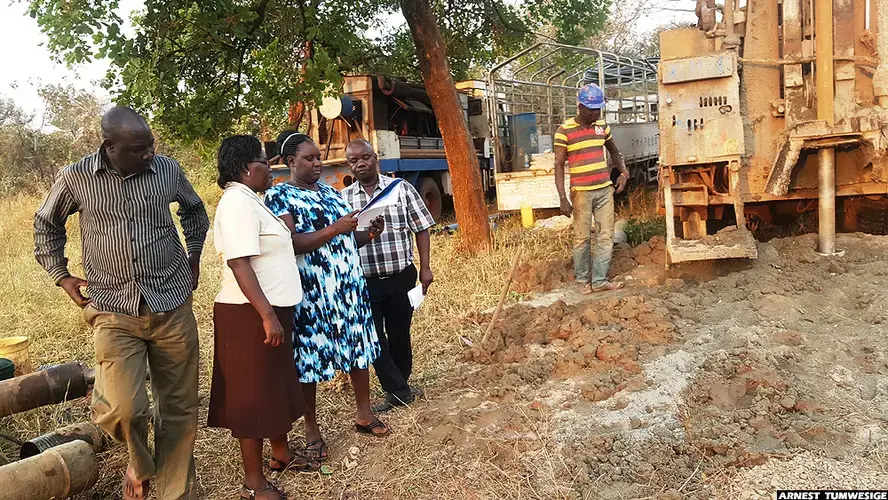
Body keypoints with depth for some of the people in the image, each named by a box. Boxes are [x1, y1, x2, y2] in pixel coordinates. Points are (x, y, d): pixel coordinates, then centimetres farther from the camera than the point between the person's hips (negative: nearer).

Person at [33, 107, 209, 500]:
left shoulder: (168, 170, 0)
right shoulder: (75, 178, -3)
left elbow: (195, 210, 21)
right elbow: (46, 225, 15)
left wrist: (194, 258, 17)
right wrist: (61, 276, 9)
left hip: (173, 306, 2)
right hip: (114, 310, -1)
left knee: (180, 407, 7)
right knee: (123, 408, -16)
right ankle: (139, 463, 20)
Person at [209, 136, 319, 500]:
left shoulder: (250, 200, 13)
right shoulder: (237, 203, -18)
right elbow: (239, 264, -26)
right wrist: (267, 315, -28)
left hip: (271, 308, 10)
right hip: (251, 314, -10)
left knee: (278, 384, 20)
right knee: (254, 394, 0)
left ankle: (281, 453, 37)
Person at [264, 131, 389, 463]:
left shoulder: (329, 191, 15)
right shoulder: (278, 196, -6)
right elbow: (292, 244, -19)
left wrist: (369, 233, 0)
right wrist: (335, 228, -26)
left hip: (350, 285, 6)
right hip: (312, 292, -6)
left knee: (359, 346, 12)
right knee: (309, 358, 3)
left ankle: (364, 413, 29)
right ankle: (312, 430, 18)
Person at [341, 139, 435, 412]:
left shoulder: (401, 188, -2)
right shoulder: (343, 198, 2)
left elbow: (421, 229, 1)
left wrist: (425, 268, -4)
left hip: (401, 276, -1)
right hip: (364, 281, 1)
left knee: (400, 333, 12)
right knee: (374, 337, 3)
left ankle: (401, 383, 35)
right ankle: (399, 391, 18)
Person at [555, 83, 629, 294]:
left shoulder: (602, 126, 9)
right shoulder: (565, 131, -7)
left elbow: (614, 152, 23)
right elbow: (559, 165, -9)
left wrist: (624, 173, 6)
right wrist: (563, 198, -15)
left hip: (605, 189, 5)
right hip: (581, 192, -5)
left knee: (606, 237, 4)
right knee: (582, 238, 3)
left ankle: (599, 280, 11)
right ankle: (583, 280, 17)